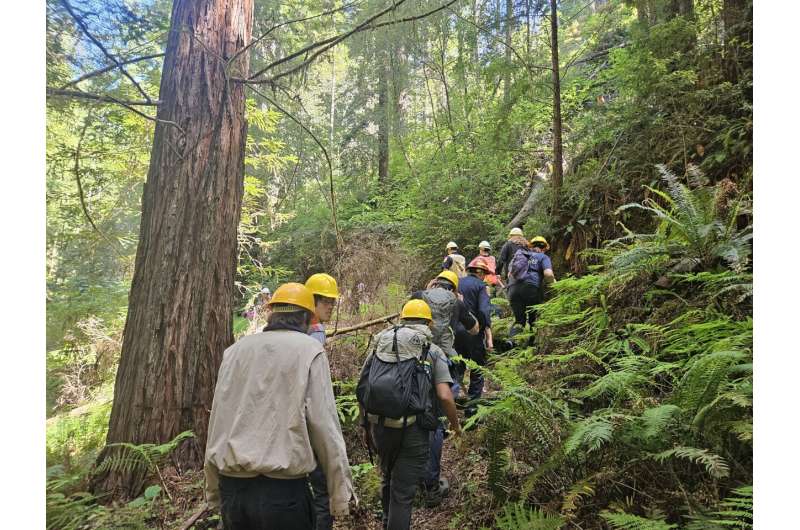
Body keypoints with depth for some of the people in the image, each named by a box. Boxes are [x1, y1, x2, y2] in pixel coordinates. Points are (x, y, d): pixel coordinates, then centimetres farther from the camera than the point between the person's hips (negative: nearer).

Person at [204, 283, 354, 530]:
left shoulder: (235, 349, 7)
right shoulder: (309, 350, -6)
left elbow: (217, 422, 8)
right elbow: (325, 425, -12)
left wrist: (214, 490, 16)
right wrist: (340, 491, -5)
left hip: (231, 488, 5)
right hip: (282, 489, -4)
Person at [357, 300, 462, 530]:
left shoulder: (380, 344, 10)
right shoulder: (433, 351, 1)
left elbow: (361, 388, 9)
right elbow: (445, 397, -8)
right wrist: (455, 424, 10)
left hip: (379, 426, 5)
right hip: (413, 430, -4)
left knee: (387, 478, 28)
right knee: (403, 491, 8)